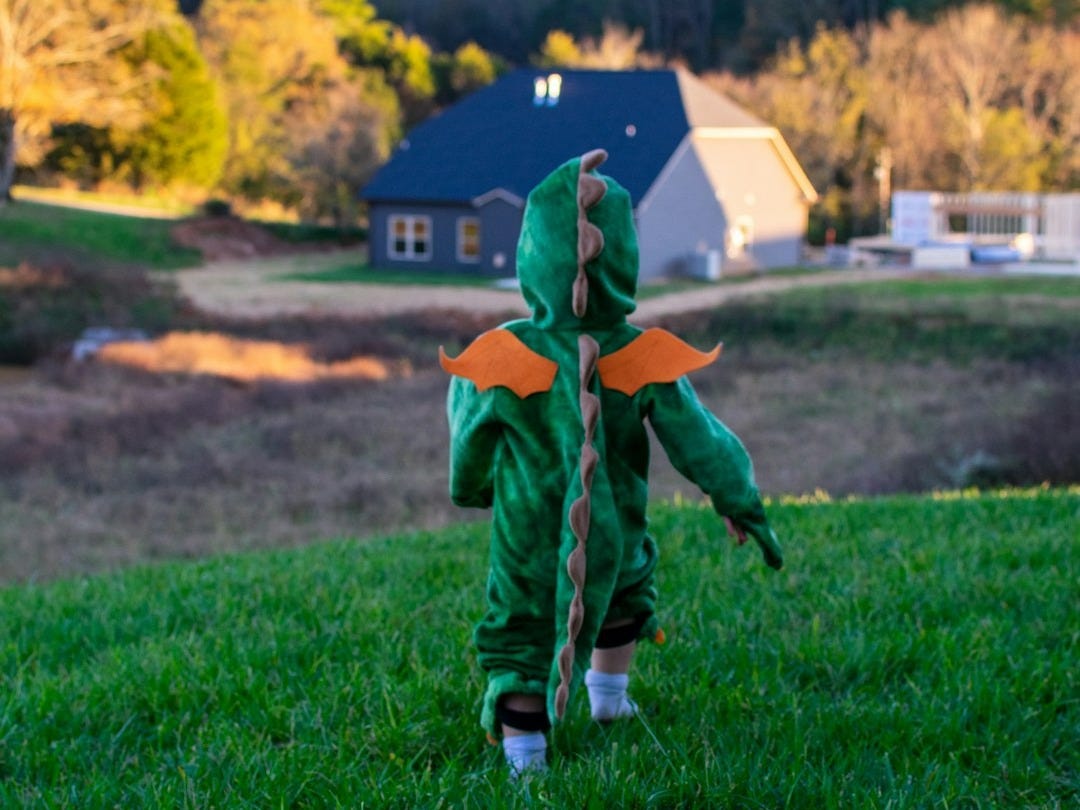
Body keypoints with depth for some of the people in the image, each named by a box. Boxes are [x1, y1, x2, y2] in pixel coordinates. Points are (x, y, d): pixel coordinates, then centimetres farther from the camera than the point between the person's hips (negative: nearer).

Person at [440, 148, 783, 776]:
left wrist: (469, 489, 22)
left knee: (521, 633, 12)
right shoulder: (647, 361, -17)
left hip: (527, 539, -2)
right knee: (625, 583, 33)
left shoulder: (503, 360, -18)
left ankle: (524, 758, 6)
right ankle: (609, 694, 46)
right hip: (612, 539, 2)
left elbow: (468, 440, 0)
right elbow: (699, 441, -8)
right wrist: (744, 505, 7)